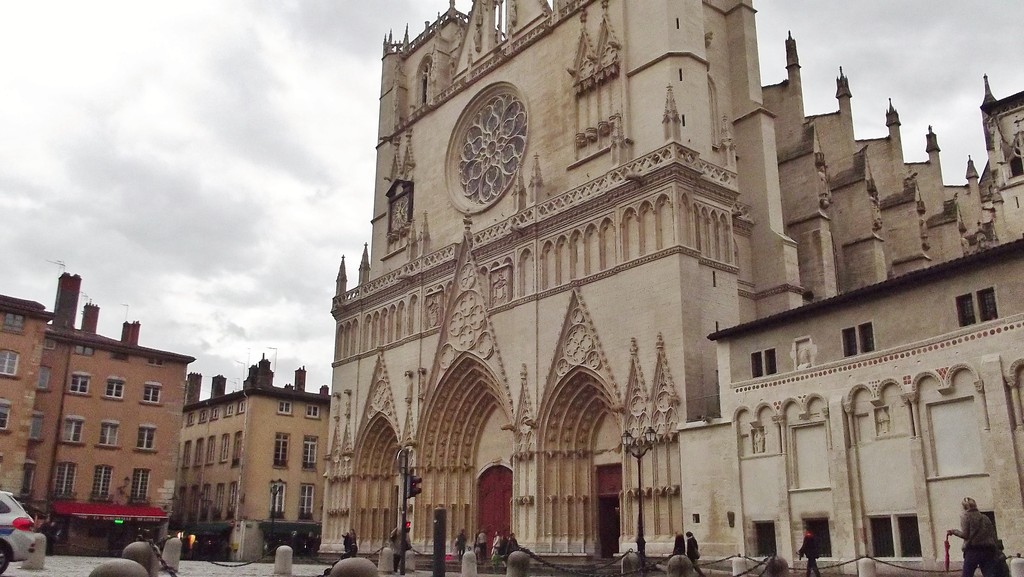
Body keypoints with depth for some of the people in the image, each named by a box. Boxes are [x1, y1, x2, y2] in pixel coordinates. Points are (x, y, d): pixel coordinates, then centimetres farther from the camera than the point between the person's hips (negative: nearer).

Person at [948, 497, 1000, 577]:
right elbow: (994, 538, 14)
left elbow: (965, 535, -9)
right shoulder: (985, 518, 17)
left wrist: (953, 531, 7)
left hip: (972, 550, -4)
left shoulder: (965, 516, 2)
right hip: (988, 551, 4)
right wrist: (996, 556, 15)